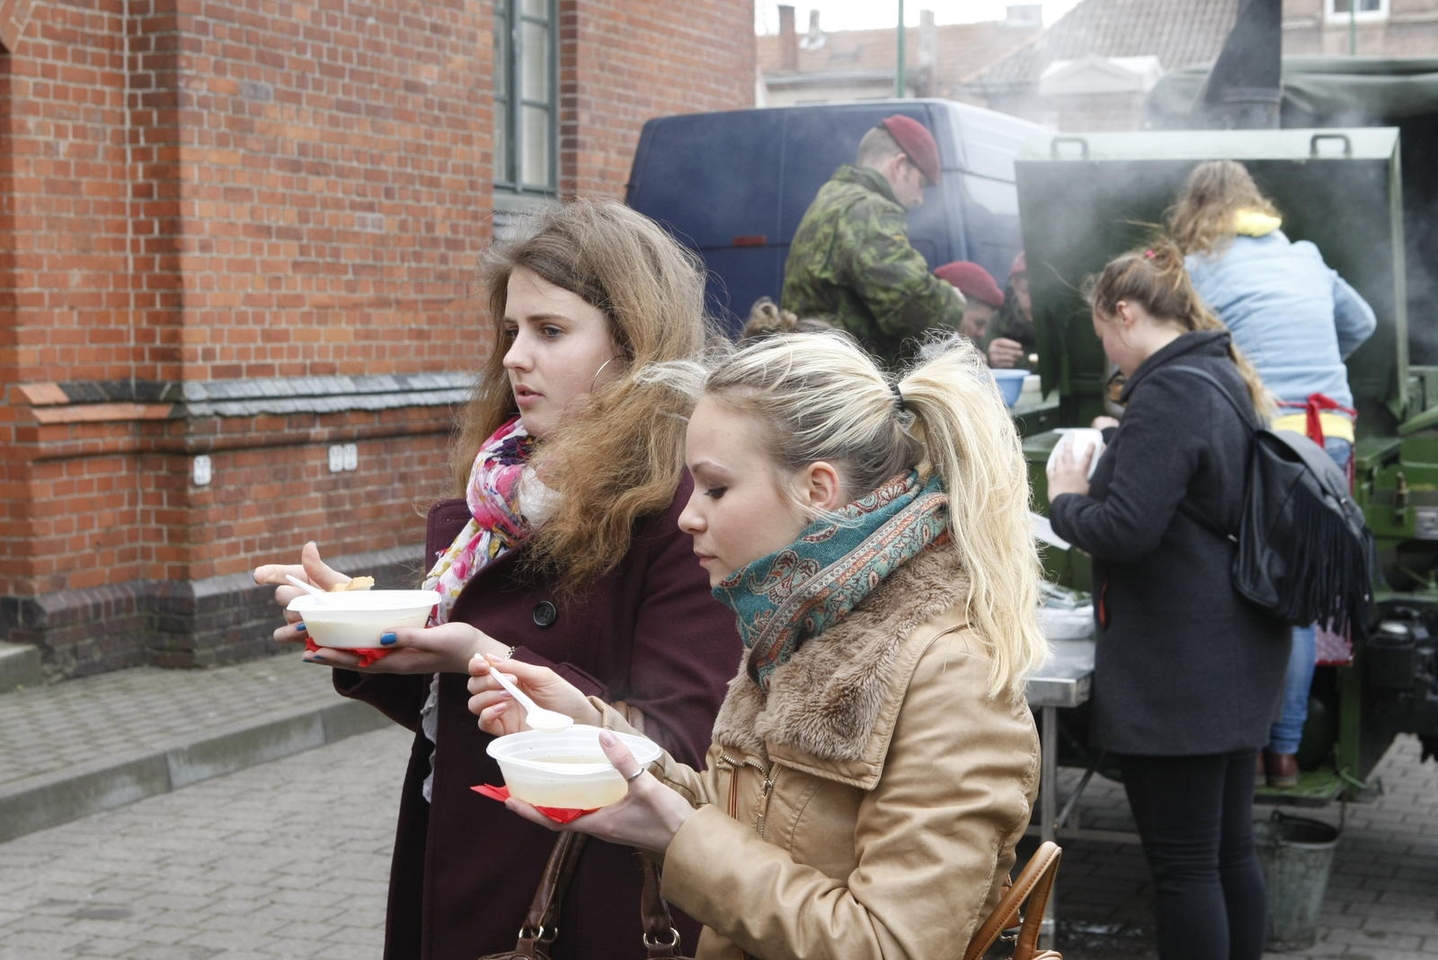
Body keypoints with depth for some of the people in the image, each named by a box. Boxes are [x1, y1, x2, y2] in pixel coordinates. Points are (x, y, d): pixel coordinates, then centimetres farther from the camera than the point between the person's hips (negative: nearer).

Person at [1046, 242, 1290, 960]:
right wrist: (1119, 452, 15)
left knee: (1183, 865, -2)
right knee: (1230, 850, 17)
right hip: (1234, 658, 10)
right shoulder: (1225, 379, 12)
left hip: (1175, 672, -10)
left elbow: (1125, 529, -24)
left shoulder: (1169, 393, -19)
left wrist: (1066, 498, -6)